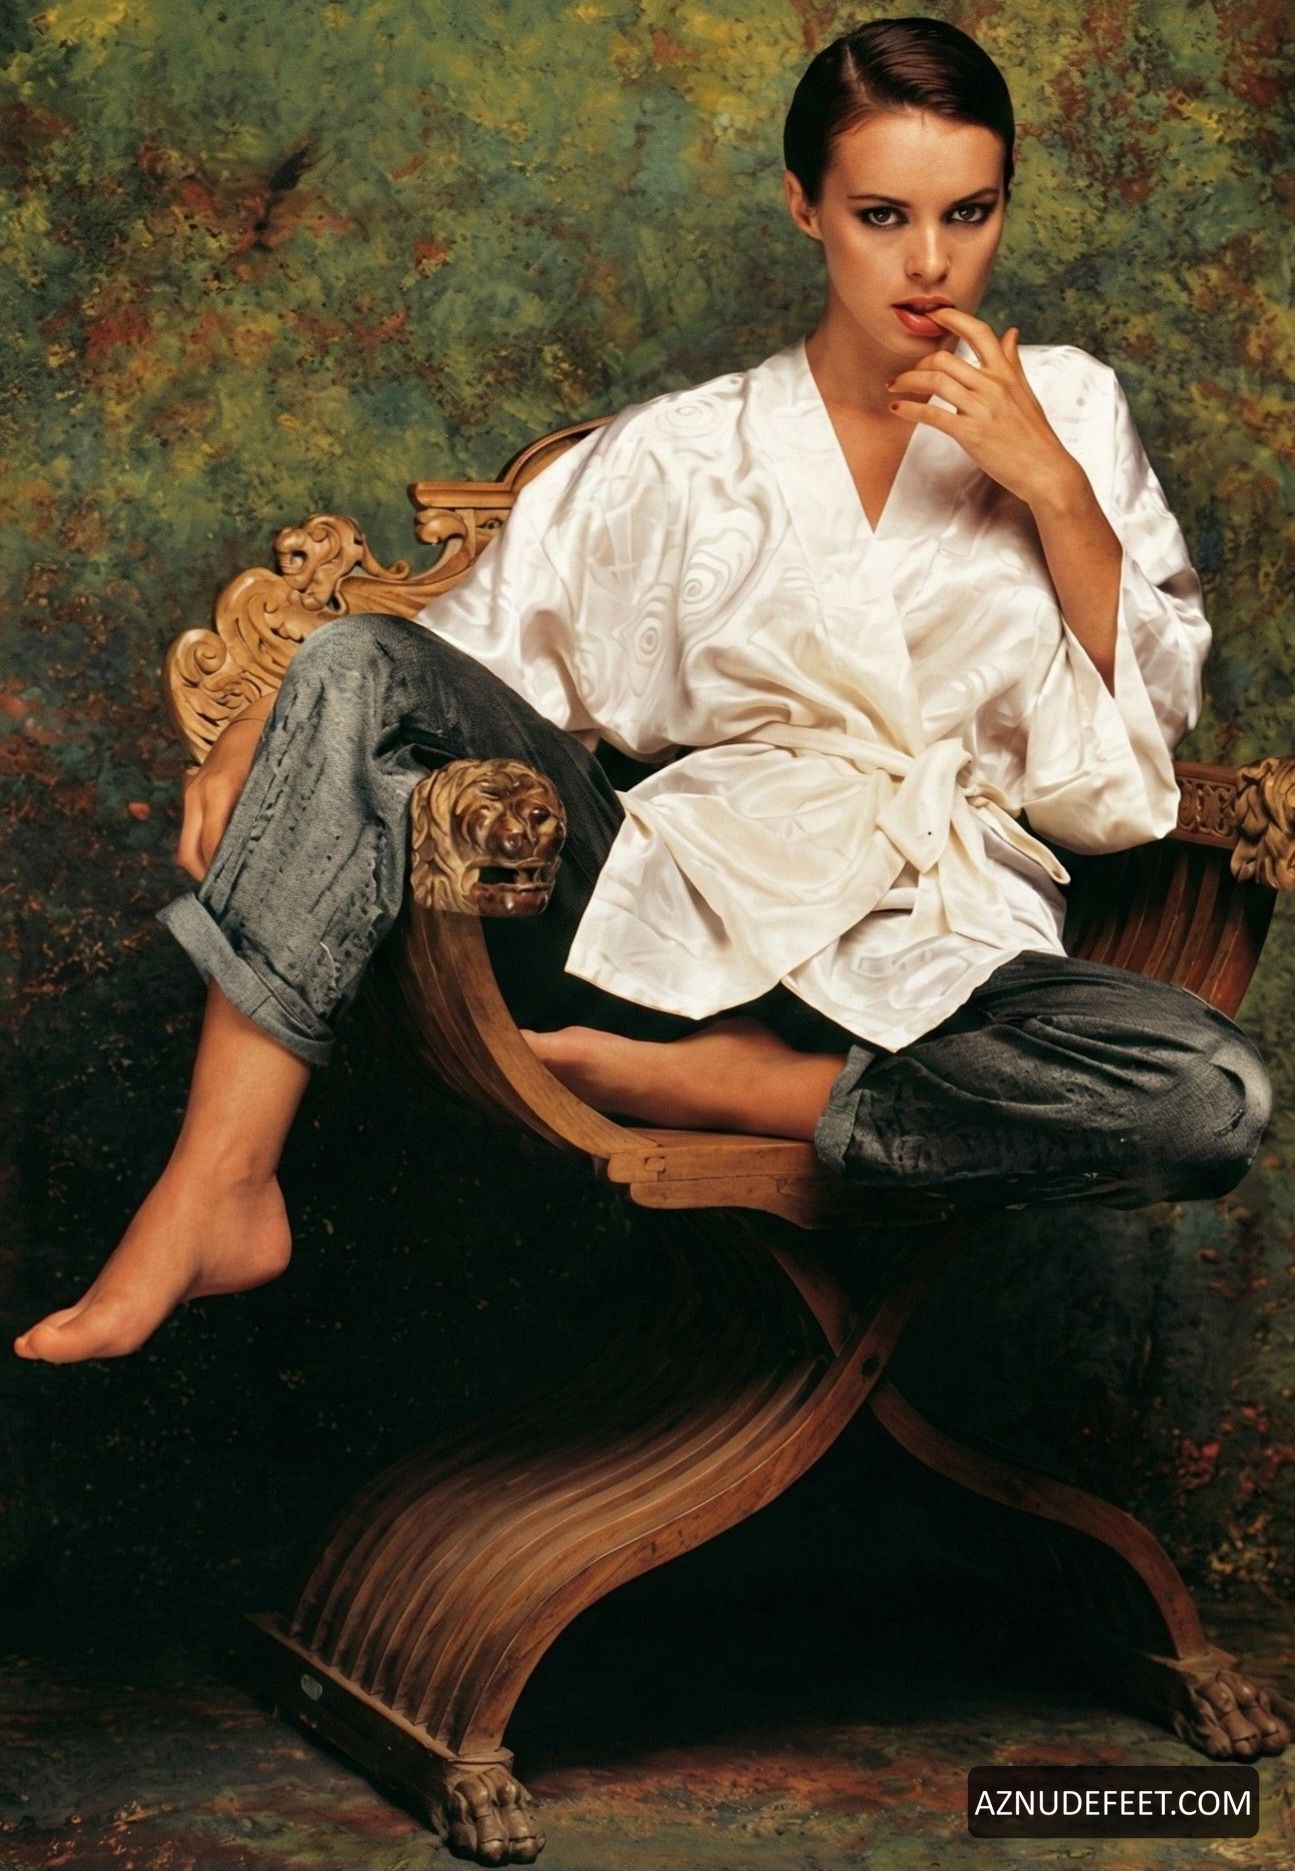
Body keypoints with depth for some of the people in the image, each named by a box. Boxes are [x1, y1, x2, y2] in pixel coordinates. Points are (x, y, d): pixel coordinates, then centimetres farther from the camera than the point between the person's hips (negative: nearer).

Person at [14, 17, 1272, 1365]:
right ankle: (217, 1193, -26)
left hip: (929, 952, 0)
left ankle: (721, 1085, -18)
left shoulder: (1064, 409, 12)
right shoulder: (685, 455, 11)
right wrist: (267, 732, -12)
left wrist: (1055, 489, -7)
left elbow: (1157, 704, 8)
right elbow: (485, 634, 6)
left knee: (1211, 1097, -32)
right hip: (674, 909, 1)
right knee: (360, 668, -21)